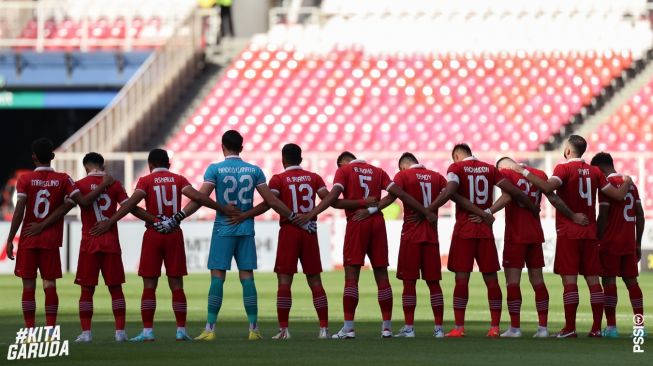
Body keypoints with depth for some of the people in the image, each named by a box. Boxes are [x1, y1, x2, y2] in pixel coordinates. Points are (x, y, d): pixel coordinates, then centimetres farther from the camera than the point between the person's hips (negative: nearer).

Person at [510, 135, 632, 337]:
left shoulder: (565, 168, -7)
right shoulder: (594, 171, 8)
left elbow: (548, 186, -26)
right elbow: (618, 195, 9)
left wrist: (524, 172, -18)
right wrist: (627, 183, 31)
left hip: (568, 232, -5)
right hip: (590, 232, 5)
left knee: (569, 280, -6)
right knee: (593, 279, 6)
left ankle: (570, 328, -8)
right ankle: (597, 327, 5)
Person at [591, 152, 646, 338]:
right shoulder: (631, 183, 14)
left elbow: (603, 216, -12)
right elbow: (640, 216, 14)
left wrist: (597, 241, -5)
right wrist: (638, 243, 18)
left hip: (611, 243, -6)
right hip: (629, 243, 6)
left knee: (609, 281, -4)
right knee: (631, 281, 7)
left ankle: (611, 326, -9)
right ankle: (640, 326, 1)